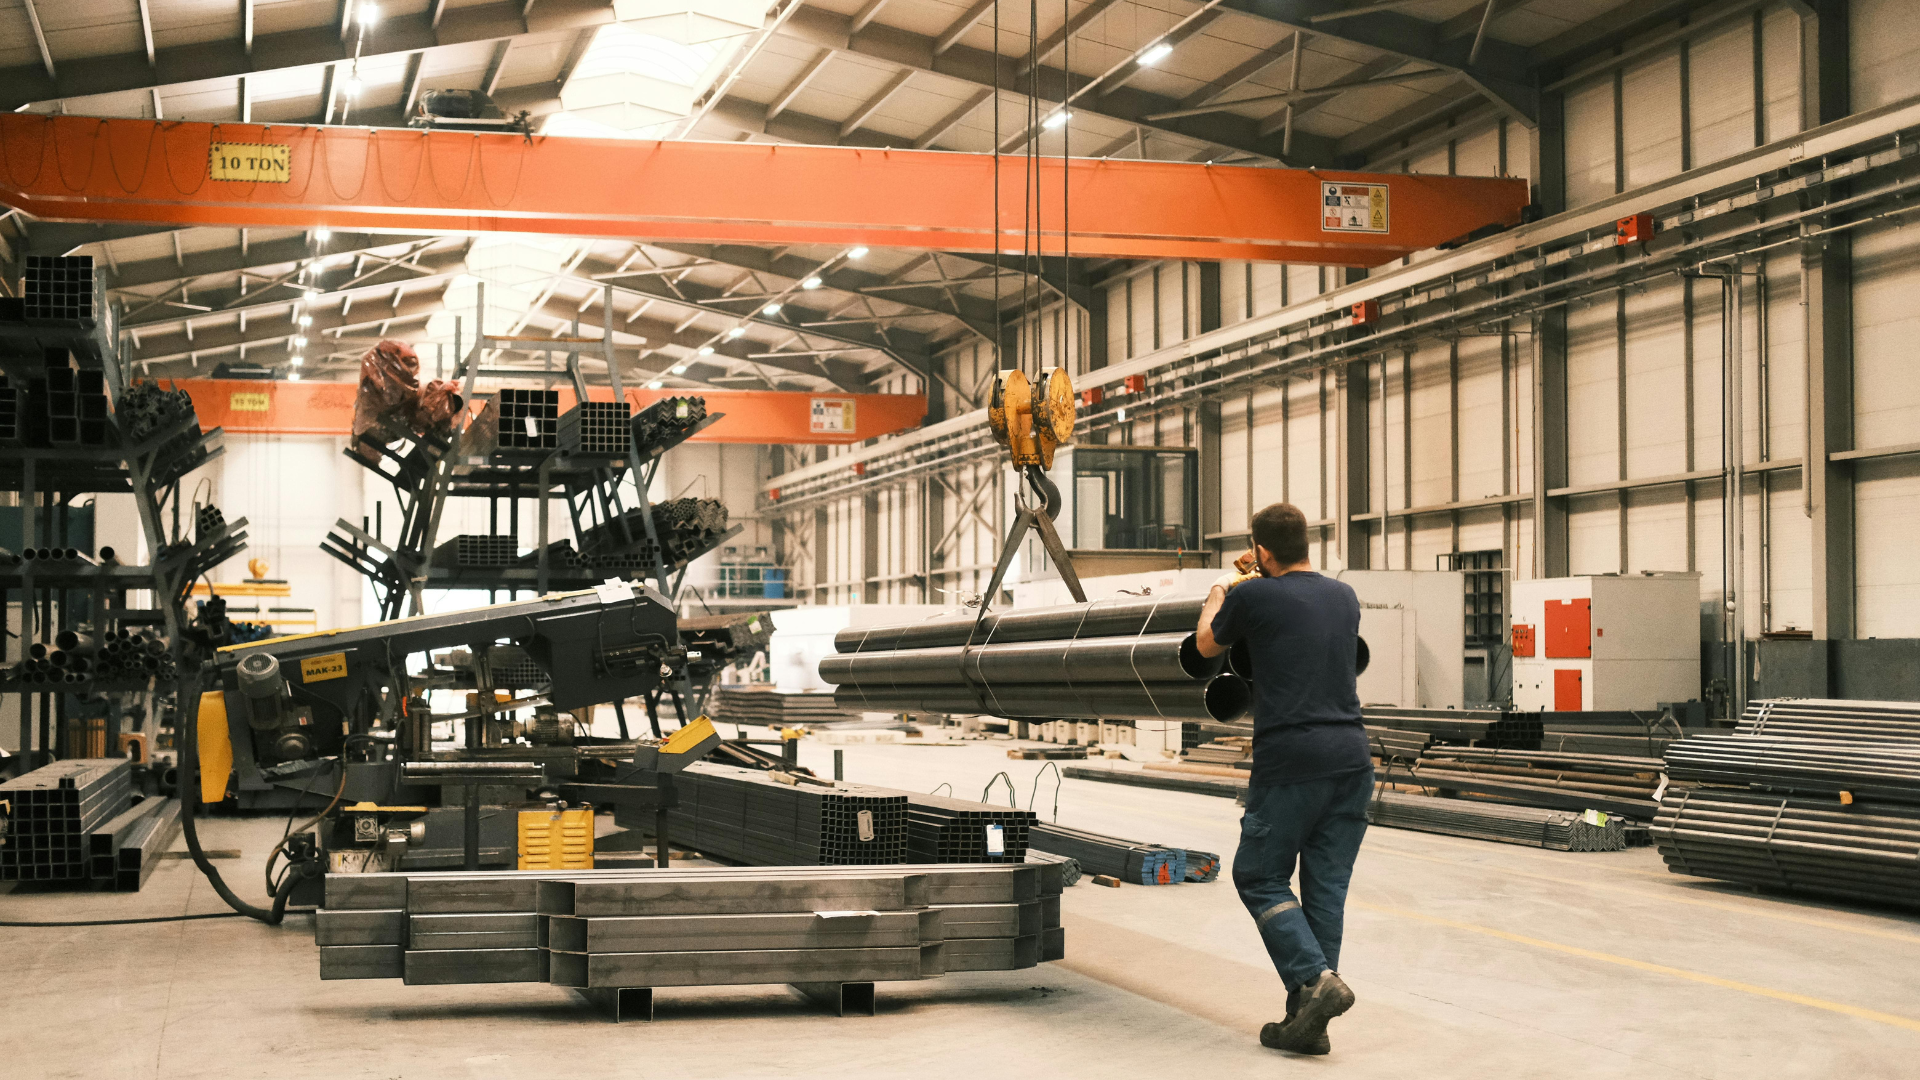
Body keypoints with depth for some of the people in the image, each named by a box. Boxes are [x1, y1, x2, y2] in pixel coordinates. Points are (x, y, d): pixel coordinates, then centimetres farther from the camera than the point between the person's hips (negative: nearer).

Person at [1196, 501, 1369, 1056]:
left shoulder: (1254, 598, -3)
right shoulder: (1344, 596, 13)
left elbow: (1208, 645, 17)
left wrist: (1217, 597, 36)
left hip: (1291, 760, -5)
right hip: (1352, 756, 6)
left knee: (1260, 877, 7)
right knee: (1326, 885, 8)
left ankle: (1315, 978, -12)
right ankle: (1308, 1021, 9)